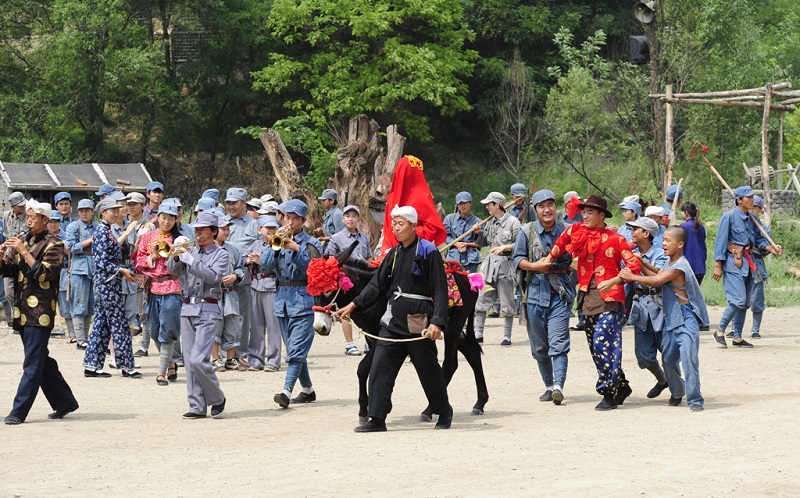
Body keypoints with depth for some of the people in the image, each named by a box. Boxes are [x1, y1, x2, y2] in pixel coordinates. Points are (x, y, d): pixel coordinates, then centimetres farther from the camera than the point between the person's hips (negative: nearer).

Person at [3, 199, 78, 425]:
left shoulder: (53, 245, -5)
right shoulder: (21, 240, 14)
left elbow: (44, 274, -16)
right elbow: (6, 270, 12)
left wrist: (23, 251, -19)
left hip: (41, 311, -7)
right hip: (22, 309, 7)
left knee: (33, 363, -7)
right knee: (41, 361, 12)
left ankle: (19, 410, -8)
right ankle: (64, 401, 24)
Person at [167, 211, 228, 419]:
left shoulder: (220, 254, 0)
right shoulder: (192, 253, 15)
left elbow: (213, 276, -16)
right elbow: (173, 269, 6)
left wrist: (190, 261, -20)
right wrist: (177, 256, -14)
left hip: (208, 311, -6)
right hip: (187, 309, 6)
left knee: (198, 360, -15)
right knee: (189, 361, 3)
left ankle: (217, 399, 3)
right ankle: (197, 407, 8)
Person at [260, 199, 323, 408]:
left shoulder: (310, 243, 1)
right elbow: (265, 265, 0)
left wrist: (295, 248, -25)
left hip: (303, 300, -6)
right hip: (283, 300, 6)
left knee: (297, 349, -14)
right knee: (294, 349, 12)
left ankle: (287, 391, -23)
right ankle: (308, 390, 23)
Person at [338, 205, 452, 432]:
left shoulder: (428, 252, -8)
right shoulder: (393, 254, 12)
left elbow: (440, 291, -11)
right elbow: (377, 284, 16)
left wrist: (437, 322, -20)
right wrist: (353, 305, 8)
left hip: (418, 323, -6)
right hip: (393, 322, 6)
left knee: (429, 371, 7)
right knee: (380, 369, -2)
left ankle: (444, 413, 26)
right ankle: (377, 419, 0)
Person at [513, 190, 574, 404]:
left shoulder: (565, 231, 4)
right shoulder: (527, 231, 4)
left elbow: (573, 260, 7)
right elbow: (518, 259, 4)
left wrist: (556, 267, -10)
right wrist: (534, 266, -13)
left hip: (559, 294, -2)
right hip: (535, 293, 2)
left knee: (558, 342, -14)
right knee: (539, 346, 7)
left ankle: (558, 385, -20)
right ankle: (548, 385, 19)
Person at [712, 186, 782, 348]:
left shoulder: (751, 219, 12)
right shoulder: (729, 217, -9)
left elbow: (759, 239, 20)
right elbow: (720, 242, -10)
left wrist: (771, 248, 1)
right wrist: (718, 266, -13)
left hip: (748, 262, 8)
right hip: (733, 262, -8)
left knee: (745, 303, 9)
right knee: (738, 300, -15)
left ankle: (737, 338, 15)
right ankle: (720, 331, -1)